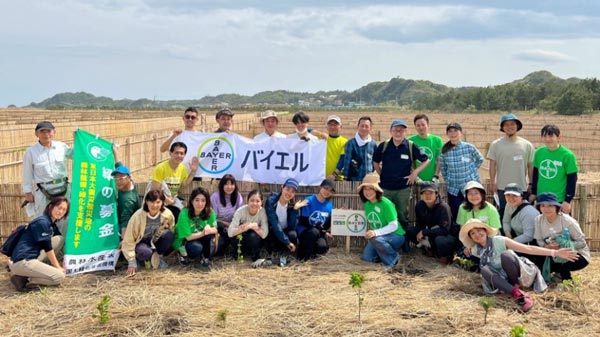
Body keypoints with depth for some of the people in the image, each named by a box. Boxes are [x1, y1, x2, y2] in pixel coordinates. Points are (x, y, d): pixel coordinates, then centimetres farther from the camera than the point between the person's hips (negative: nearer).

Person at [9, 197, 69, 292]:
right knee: (60, 276, -11)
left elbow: (48, 247, 19)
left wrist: (58, 266, 13)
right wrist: (58, 267, -4)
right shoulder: (42, 222, -12)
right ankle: (23, 279, -9)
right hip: (23, 261, -10)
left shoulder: (52, 224, 17)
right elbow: (47, 248, -11)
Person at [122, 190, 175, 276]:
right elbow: (128, 240, -20)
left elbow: (171, 232, 0)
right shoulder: (138, 216, -26)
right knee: (146, 252, -37)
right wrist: (132, 261, -23)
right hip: (141, 243, -3)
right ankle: (147, 259, 0)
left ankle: (157, 256, -5)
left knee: (169, 234, -28)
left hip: (157, 243, 3)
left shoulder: (168, 214, -19)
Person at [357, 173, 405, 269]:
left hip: (395, 236, -7)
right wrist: (369, 233, 2)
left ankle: (393, 258, -11)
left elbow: (394, 226, -24)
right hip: (378, 236, 7)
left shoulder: (386, 204, -22)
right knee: (366, 257, -11)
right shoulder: (367, 204, 1)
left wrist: (376, 232, -35)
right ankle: (385, 252, 16)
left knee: (375, 239, -36)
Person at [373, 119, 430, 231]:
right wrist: (382, 175, 6)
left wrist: (415, 172, -5)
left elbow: (426, 160, 3)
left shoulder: (411, 146, -5)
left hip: (403, 188, -1)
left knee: (403, 216, 10)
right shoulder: (383, 146, 0)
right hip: (385, 187, 1)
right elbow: (375, 162, 15)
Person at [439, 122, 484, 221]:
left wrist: (471, 170, 5)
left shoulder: (469, 147, -7)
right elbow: (443, 169, 8)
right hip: (453, 188, 1)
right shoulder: (444, 151, -4)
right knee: (455, 215, 6)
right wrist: (448, 181, 6)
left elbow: (480, 159, 10)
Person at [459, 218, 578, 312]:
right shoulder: (475, 251, 2)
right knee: (484, 269, -26)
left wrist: (555, 252, -26)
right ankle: (516, 293, -38)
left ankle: (517, 286, -14)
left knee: (505, 255, -31)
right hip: (505, 280, 4)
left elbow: (528, 249, -18)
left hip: (523, 275, -4)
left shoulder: (499, 241, -11)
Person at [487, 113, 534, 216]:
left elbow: (531, 166, 5)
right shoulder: (496, 144, 0)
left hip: (522, 189, 1)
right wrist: (492, 183, -3)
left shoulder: (527, 145, 2)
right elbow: (492, 165, 1)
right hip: (501, 189, -1)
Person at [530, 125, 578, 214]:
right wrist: (533, 193, 14)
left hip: (560, 201, -5)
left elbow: (572, 180, -10)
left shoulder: (567, 155, -12)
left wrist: (568, 200, -12)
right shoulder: (539, 152, 2)